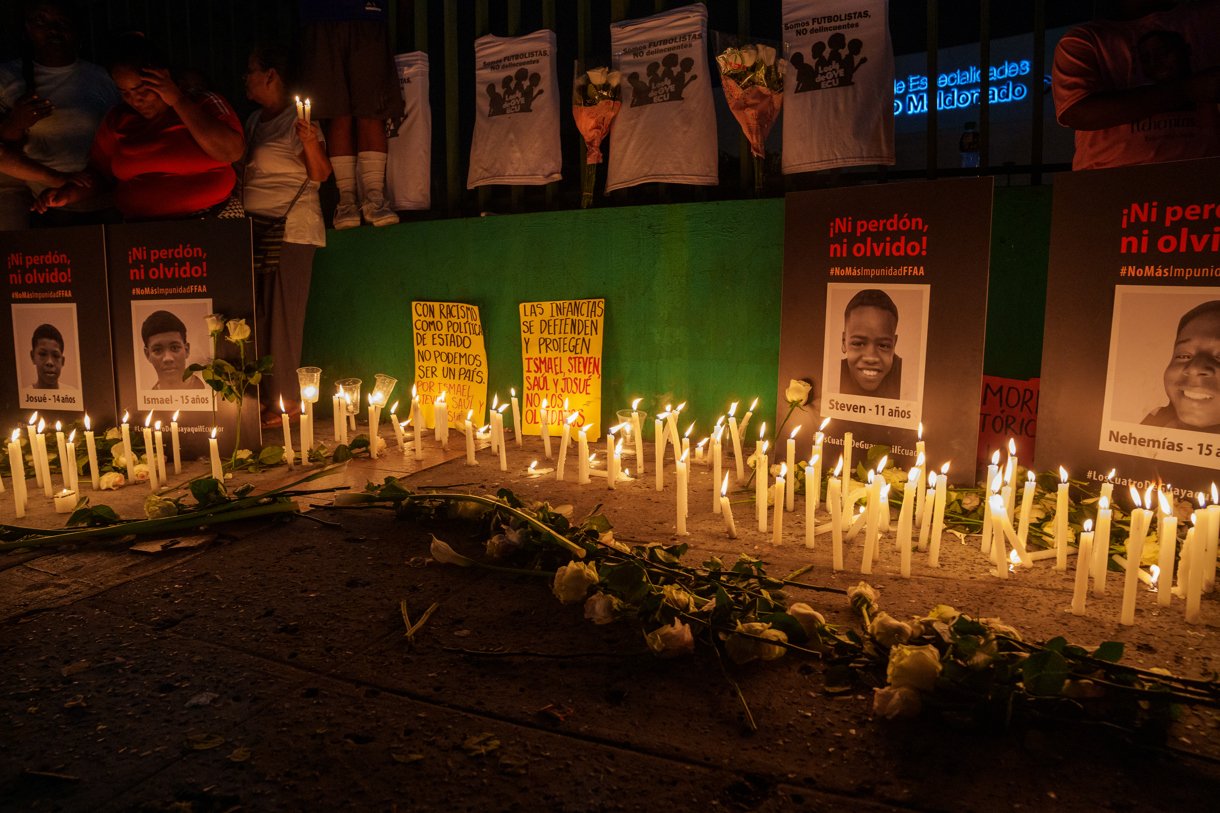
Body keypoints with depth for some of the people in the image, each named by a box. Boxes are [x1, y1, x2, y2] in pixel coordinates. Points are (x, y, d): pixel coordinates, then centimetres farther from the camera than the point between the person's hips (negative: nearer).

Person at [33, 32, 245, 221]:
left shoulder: (204, 104, 5)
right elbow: (101, 173, 23)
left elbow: (230, 152, -14)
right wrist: (67, 194, 2)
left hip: (212, 222, -4)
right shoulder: (117, 120, 16)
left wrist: (178, 100, -9)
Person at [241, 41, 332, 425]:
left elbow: (321, 173, -17)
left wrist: (311, 143, -32)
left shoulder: (298, 120, -7)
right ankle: (263, 396, 17)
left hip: (291, 231, -9)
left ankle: (283, 400, 1)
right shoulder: (255, 120, 17)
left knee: (281, 318, -7)